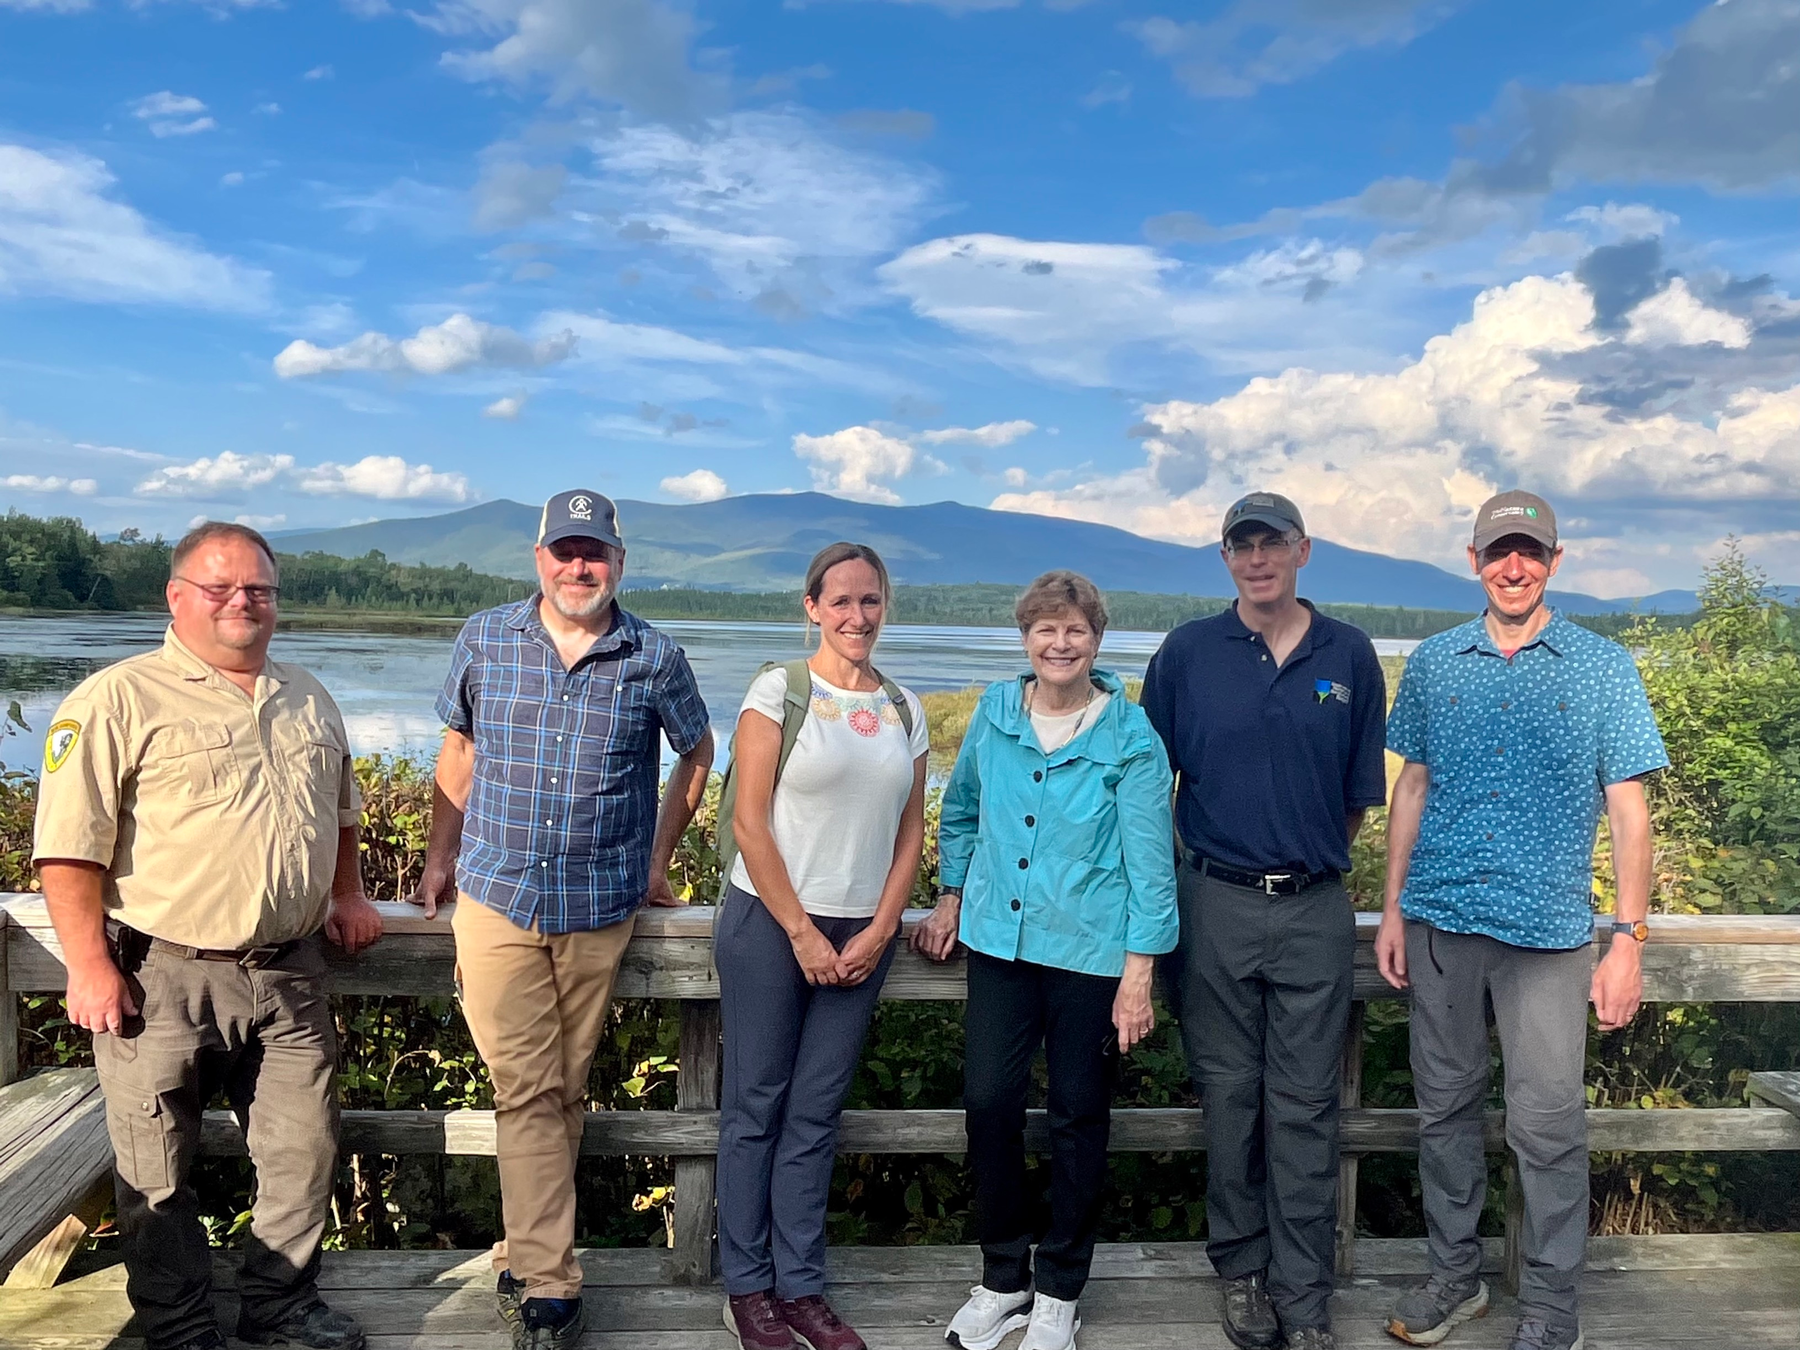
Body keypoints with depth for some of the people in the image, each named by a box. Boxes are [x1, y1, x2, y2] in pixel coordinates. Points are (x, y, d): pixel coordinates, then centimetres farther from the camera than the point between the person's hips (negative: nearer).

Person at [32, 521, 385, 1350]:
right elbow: (68, 844, -12)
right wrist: (90, 965, -15)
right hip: (162, 977, -5)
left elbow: (340, 807, 27)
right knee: (158, 1172, 9)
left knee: (304, 1149, 12)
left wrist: (347, 894, 18)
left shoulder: (307, 700, 13)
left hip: (289, 975, 5)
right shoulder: (117, 700, -7)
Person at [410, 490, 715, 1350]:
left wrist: (657, 859, 10)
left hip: (601, 910, 0)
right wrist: (440, 857, 13)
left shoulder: (655, 660, -3)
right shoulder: (485, 640, 0)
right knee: (526, 1092, -1)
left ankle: (525, 1254, 29)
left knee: (563, 1093, 12)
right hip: (497, 898, 0)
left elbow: (696, 753, 12)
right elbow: (459, 749, 12)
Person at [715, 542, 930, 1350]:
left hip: (861, 935, 4)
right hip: (770, 924, -3)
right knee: (756, 1106, 6)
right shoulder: (780, 691, -6)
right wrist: (801, 932, -11)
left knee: (815, 1113, 10)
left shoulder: (904, 710, 7)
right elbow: (749, 822, -10)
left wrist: (878, 931, -3)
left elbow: (910, 833, 8)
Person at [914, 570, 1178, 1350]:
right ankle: (1003, 1277, 26)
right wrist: (951, 897, 14)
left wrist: (1138, 976, -12)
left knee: (1078, 1116, 9)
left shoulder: (1130, 738, -9)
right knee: (988, 1099, 4)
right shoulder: (994, 714, 2)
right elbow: (960, 810, 17)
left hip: (1090, 952, -3)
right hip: (999, 940, 3)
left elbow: (1148, 860, -9)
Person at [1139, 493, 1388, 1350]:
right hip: (1216, 903, 0)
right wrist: (1166, 883, 5)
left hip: (1315, 909, 0)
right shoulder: (1187, 653, 1)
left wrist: (1311, 860, 6)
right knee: (1229, 1097, 9)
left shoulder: (1349, 656, 4)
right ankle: (1242, 1269, 26)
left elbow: (1359, 793, 10)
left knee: (1304, 1108, 5)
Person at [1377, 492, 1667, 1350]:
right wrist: (1393, 910, 7)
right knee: (1445, 1108, 12)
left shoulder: (1603, 669, 0)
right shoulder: (1434, 664, 6)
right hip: (1440, 923, 3)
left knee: (1547, 1125, 2)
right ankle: (1454, 1276, 30)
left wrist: (1628, 940, -7)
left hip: (1548, 930, -2)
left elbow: (1628, 811, -1)